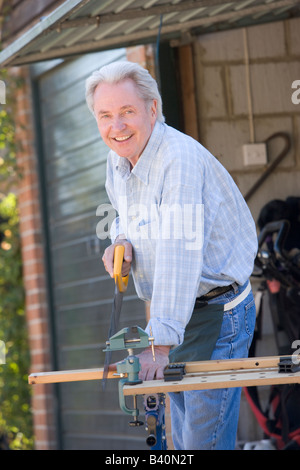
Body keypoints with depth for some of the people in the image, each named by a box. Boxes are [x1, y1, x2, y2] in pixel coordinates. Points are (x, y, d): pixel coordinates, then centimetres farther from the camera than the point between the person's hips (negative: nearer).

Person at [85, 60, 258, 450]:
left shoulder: (180, 159, -25)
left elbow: (180, 259, -34)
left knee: (205, 441, -10)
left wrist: (159, 343, -41)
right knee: (183, 441, 15)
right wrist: (121, 240, -2)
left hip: (216, 315, -9)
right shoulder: (118, 159, 3)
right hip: (174, 315, 9)